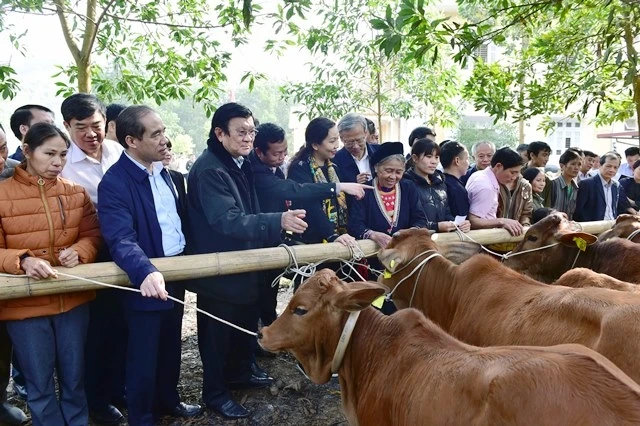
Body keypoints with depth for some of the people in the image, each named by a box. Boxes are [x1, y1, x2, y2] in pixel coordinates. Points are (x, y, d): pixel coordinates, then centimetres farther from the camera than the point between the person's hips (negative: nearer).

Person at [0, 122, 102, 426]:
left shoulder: (76, 193, 3)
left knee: (74, 378, 16)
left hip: (73, 299, 3)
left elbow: (93, 235, 7)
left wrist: (79, 251, -14)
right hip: (25, 304, -2)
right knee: (39, 385, 11)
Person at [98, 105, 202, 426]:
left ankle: (167, 400, 43)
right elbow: (121, 239, -31)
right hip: (146, 283, -7)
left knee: (171, 347, 22)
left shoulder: (162, 171, 6)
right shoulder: (114, 183, -20)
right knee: (143, 357, 9)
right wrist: (146, 273, -46)